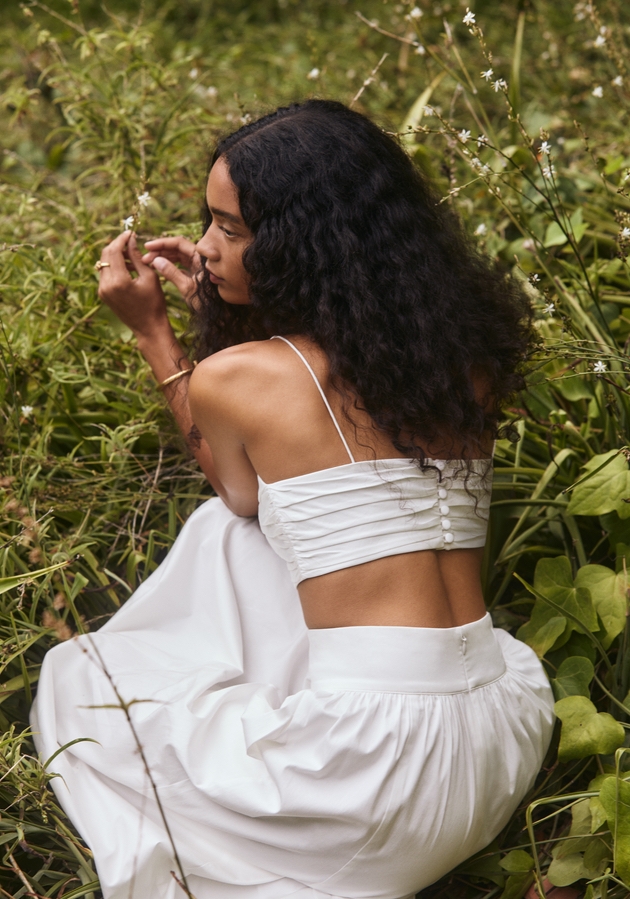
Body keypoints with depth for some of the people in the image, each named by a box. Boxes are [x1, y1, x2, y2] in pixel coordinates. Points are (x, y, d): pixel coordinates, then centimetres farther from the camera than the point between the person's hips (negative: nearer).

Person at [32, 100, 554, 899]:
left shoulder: (233, 379, -11)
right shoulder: (464, 347, 5)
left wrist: (151, 330, 13)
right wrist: (217, 312, 19)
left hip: (381, 756, -6)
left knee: (75, 680, 17)